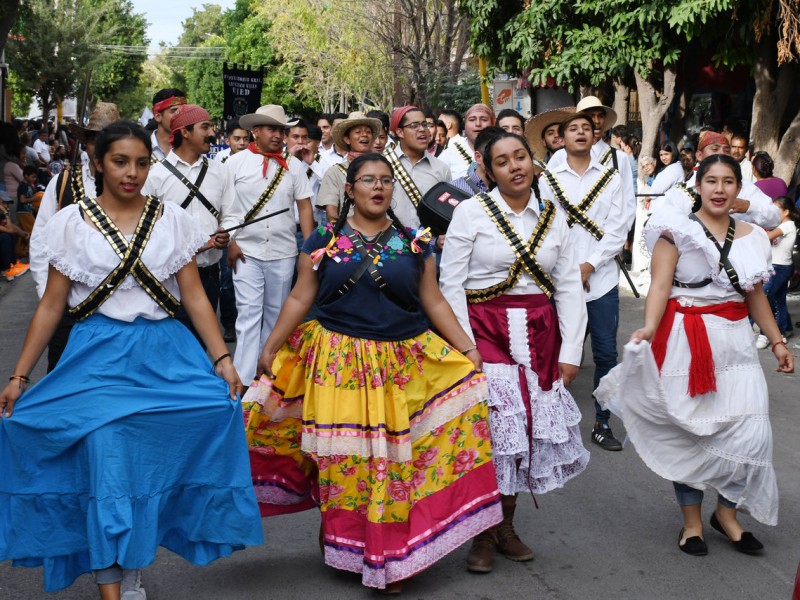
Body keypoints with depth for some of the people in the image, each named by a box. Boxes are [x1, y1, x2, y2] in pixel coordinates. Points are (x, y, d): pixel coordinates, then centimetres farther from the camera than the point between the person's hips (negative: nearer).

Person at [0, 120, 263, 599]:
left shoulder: (172, 218, 6)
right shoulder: (72, 222, 3)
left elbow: (195, 296, 4)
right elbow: (51, 305, 5)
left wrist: (222, 358, -7)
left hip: (164, 354, 2)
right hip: (98, 357, -2)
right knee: (106, 465, -10)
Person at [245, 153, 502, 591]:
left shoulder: (414, 243, 6)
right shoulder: (324, 240, 3)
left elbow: (434, 302, 7)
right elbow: (300, 299, 4)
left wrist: (467, 350, 1)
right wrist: (270, 348, -2)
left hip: (404, 365, 1)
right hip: (337, 365, -1)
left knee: (395, 459, 2)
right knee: (343, 456, 2)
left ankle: (390, 555, 18)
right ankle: (344, 543, 22)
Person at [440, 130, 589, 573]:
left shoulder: (552, 217, 8)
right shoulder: (471, 212, -3)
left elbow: (569, 286, 7)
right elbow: (451, 285, -5)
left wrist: (571, 350, 0)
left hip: (540, 336, 4)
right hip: (485, 331, -4)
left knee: (531, 430, 7)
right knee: (491, 429, -8)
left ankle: (506, 524, 25)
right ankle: (482, 534, 9)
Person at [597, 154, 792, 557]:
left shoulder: (751, 237, 11)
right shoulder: (677, 229, -4)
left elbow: (755, 297, 19)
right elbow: (660, 286, -12)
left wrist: (777, 341, 17)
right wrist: (649, 329, -27)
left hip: (736, 342, 4)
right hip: (685, 341, -4)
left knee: (749, 432, -2)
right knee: (689, 431, 3)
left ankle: (727, 512, 18)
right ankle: (692, 520, 18)